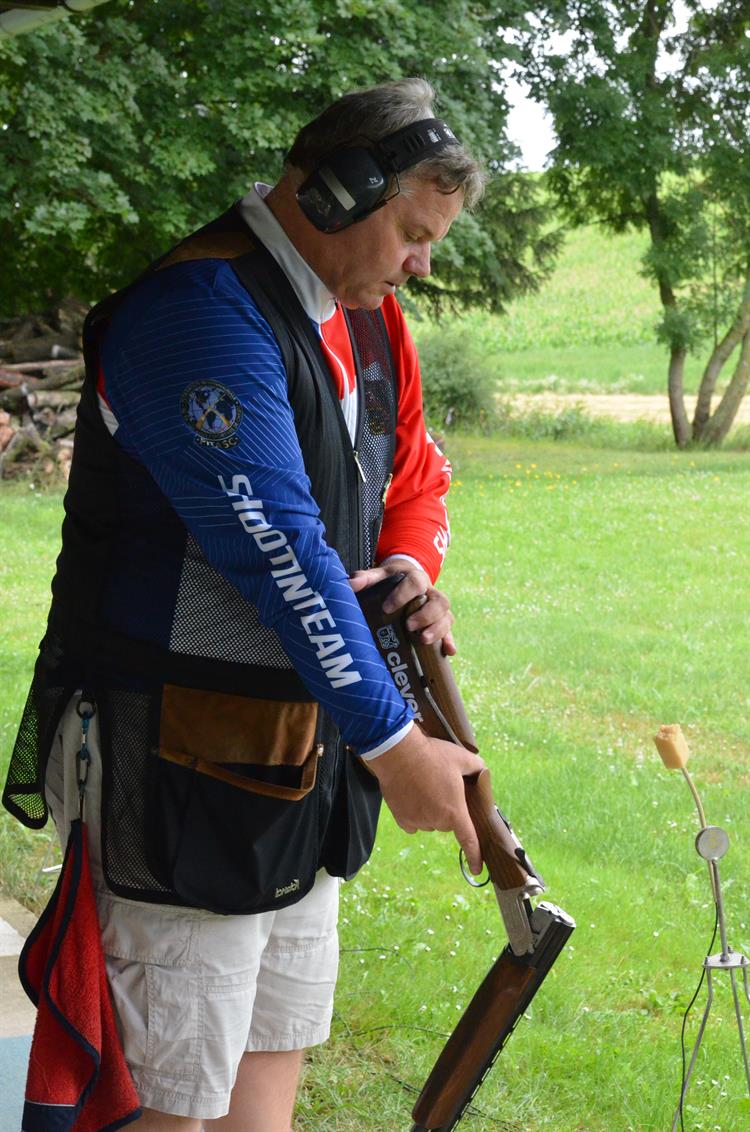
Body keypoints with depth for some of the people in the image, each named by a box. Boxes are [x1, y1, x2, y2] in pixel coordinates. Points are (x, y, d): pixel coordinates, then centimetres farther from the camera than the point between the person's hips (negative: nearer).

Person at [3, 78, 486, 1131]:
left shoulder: (368, 322, 11)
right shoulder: (201, 309, -19)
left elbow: (415, 478, 25)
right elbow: (277, 548, -25)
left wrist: (410, 566, 1)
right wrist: (392, 740, -23)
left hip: (306, 757, 9)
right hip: (187, 765, -9)